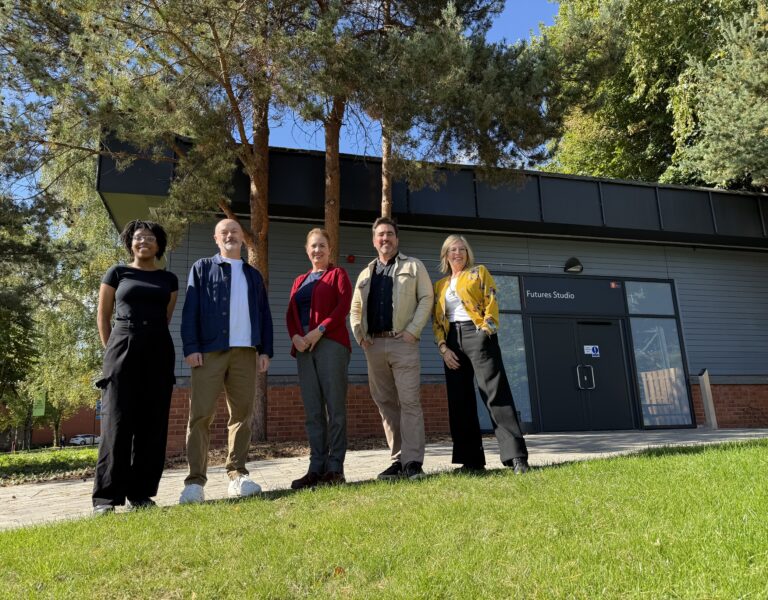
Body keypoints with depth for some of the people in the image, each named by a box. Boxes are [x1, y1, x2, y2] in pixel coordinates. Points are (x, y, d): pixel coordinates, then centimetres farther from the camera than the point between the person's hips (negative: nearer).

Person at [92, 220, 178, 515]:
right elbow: (103, 317, 10)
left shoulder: (169, 279, 14)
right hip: (123, 347, -2)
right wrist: (111, 349, 7)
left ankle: (141, 492, 8)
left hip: (158, 351, 2)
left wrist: (153, 339, 11)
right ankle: (106, 494, -1)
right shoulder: (117, 273, 9)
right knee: (117, 420, -6)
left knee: (152, 422, 1)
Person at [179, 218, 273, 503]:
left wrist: (265, 350, 6)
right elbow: (190, 310, 2)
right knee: (201, 414, -6)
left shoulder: (253, 275, 21)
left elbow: (264, 314, 17)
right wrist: (191, 348, -9)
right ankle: (195, 481, -4)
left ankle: (237, 475, 10)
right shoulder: (202, 268, 11)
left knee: (242, 414, 3)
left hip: (245, 353, 3)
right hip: (209, 351, -3)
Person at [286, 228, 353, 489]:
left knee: (335, 406, -4)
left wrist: (319, 331, -15)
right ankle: (316, 467, 7)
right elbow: (291, 314, 15)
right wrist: (295, 336, -5)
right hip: (304, 347, 5)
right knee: (312, 410, 4)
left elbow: (344, 306, -5)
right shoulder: (299, 281, 23)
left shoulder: (338, 274, 9)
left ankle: (335, 468, 0)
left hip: (331, 343, -5)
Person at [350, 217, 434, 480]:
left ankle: (412, 462, -7)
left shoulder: (413, 266, 9)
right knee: (385, 403, 6)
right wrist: (359, 334, 6)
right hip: (374, 345, 5)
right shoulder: (366, 274, 21)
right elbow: (355, 308, 23)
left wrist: (413, 331, -11)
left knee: (409, 402, -9)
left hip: (402, 343, -5)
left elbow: (426, 298, 0)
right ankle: (398, 460, 13)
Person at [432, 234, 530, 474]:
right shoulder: (440, 285, 20)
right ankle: (471, 459, 10)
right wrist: (443, 348, 0)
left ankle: (516, 456, -13)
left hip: (477, 335, -4)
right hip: (452, 342, 5)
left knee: (495, 394, -13)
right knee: (460, 401, 3)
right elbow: (437, 320, 14)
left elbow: (491, 303, 0)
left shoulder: (479, 272, 11)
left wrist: (486, 330, -14)